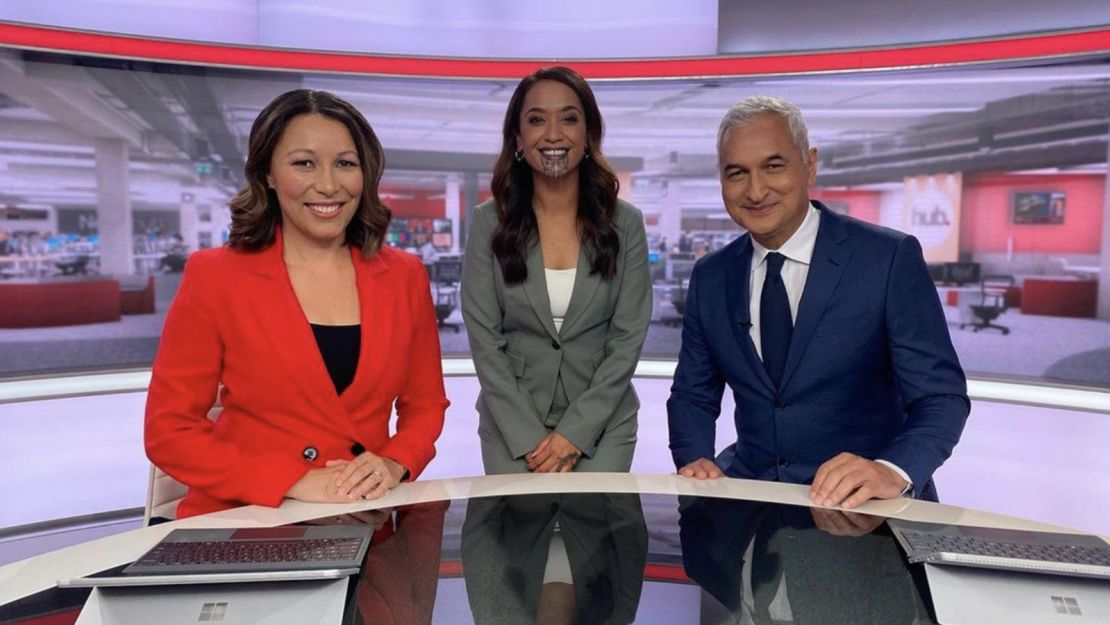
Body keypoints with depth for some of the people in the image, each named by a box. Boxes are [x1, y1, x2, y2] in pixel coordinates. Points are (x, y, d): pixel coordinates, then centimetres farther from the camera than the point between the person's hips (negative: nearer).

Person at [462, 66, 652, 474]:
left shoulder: (625, 223, -3)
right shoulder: (489, 222, -5)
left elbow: (628, 338, -5)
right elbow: (485, 340, -6)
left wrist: (575, 432, -12)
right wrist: (529, 438, -12)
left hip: (602, 424, 0)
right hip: (512, 427, 0)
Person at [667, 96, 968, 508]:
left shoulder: (892, 258, -8)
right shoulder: (710, 277, 3)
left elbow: (942, 397, -10)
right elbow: (692, 396, 8)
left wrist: (892, 471, -28)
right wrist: (695, 460, -12)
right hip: (750, 492, 3)